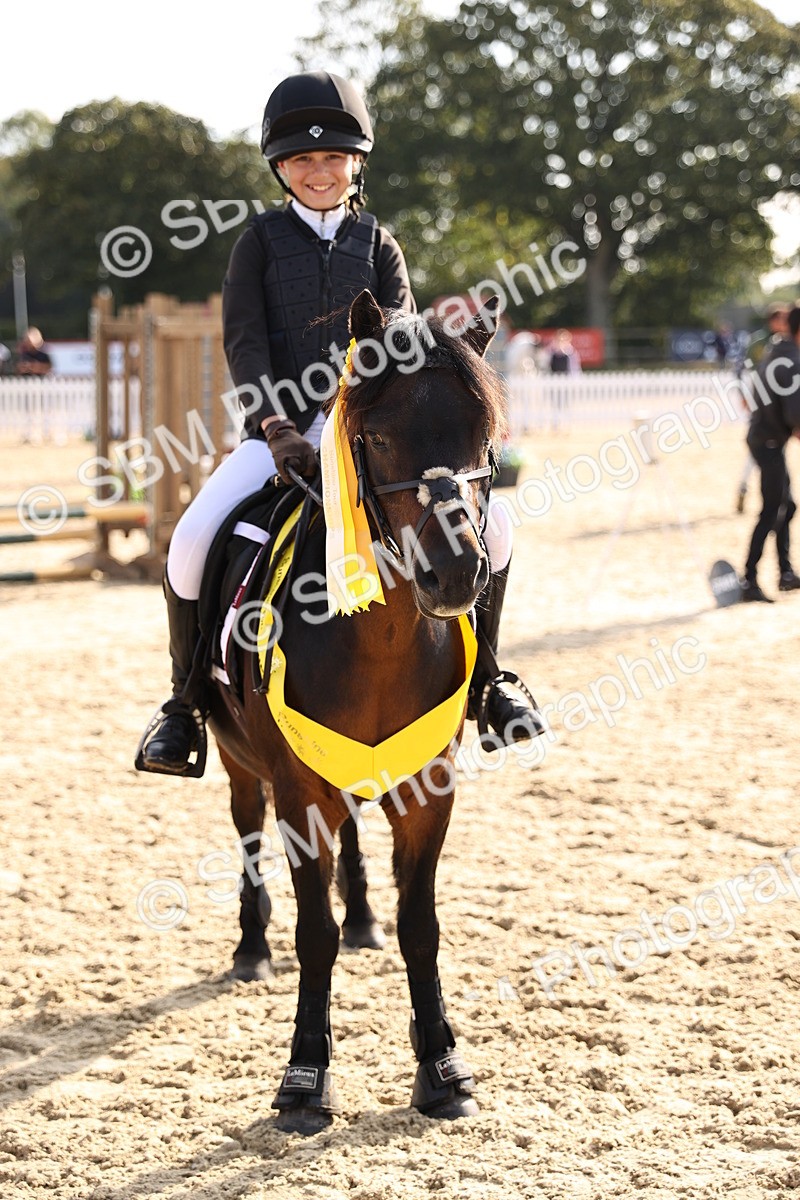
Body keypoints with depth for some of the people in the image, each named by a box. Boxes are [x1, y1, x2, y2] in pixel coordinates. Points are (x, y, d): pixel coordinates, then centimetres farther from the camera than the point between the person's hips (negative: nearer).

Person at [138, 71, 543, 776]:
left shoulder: (376, 242, 11)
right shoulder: (261, 242, 6)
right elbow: (243, 342, -4)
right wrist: (277, 429, -19)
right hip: (281, 428, -1)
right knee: (193, 538, -25)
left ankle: (483, 677, 4)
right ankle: (185, 702, -4)